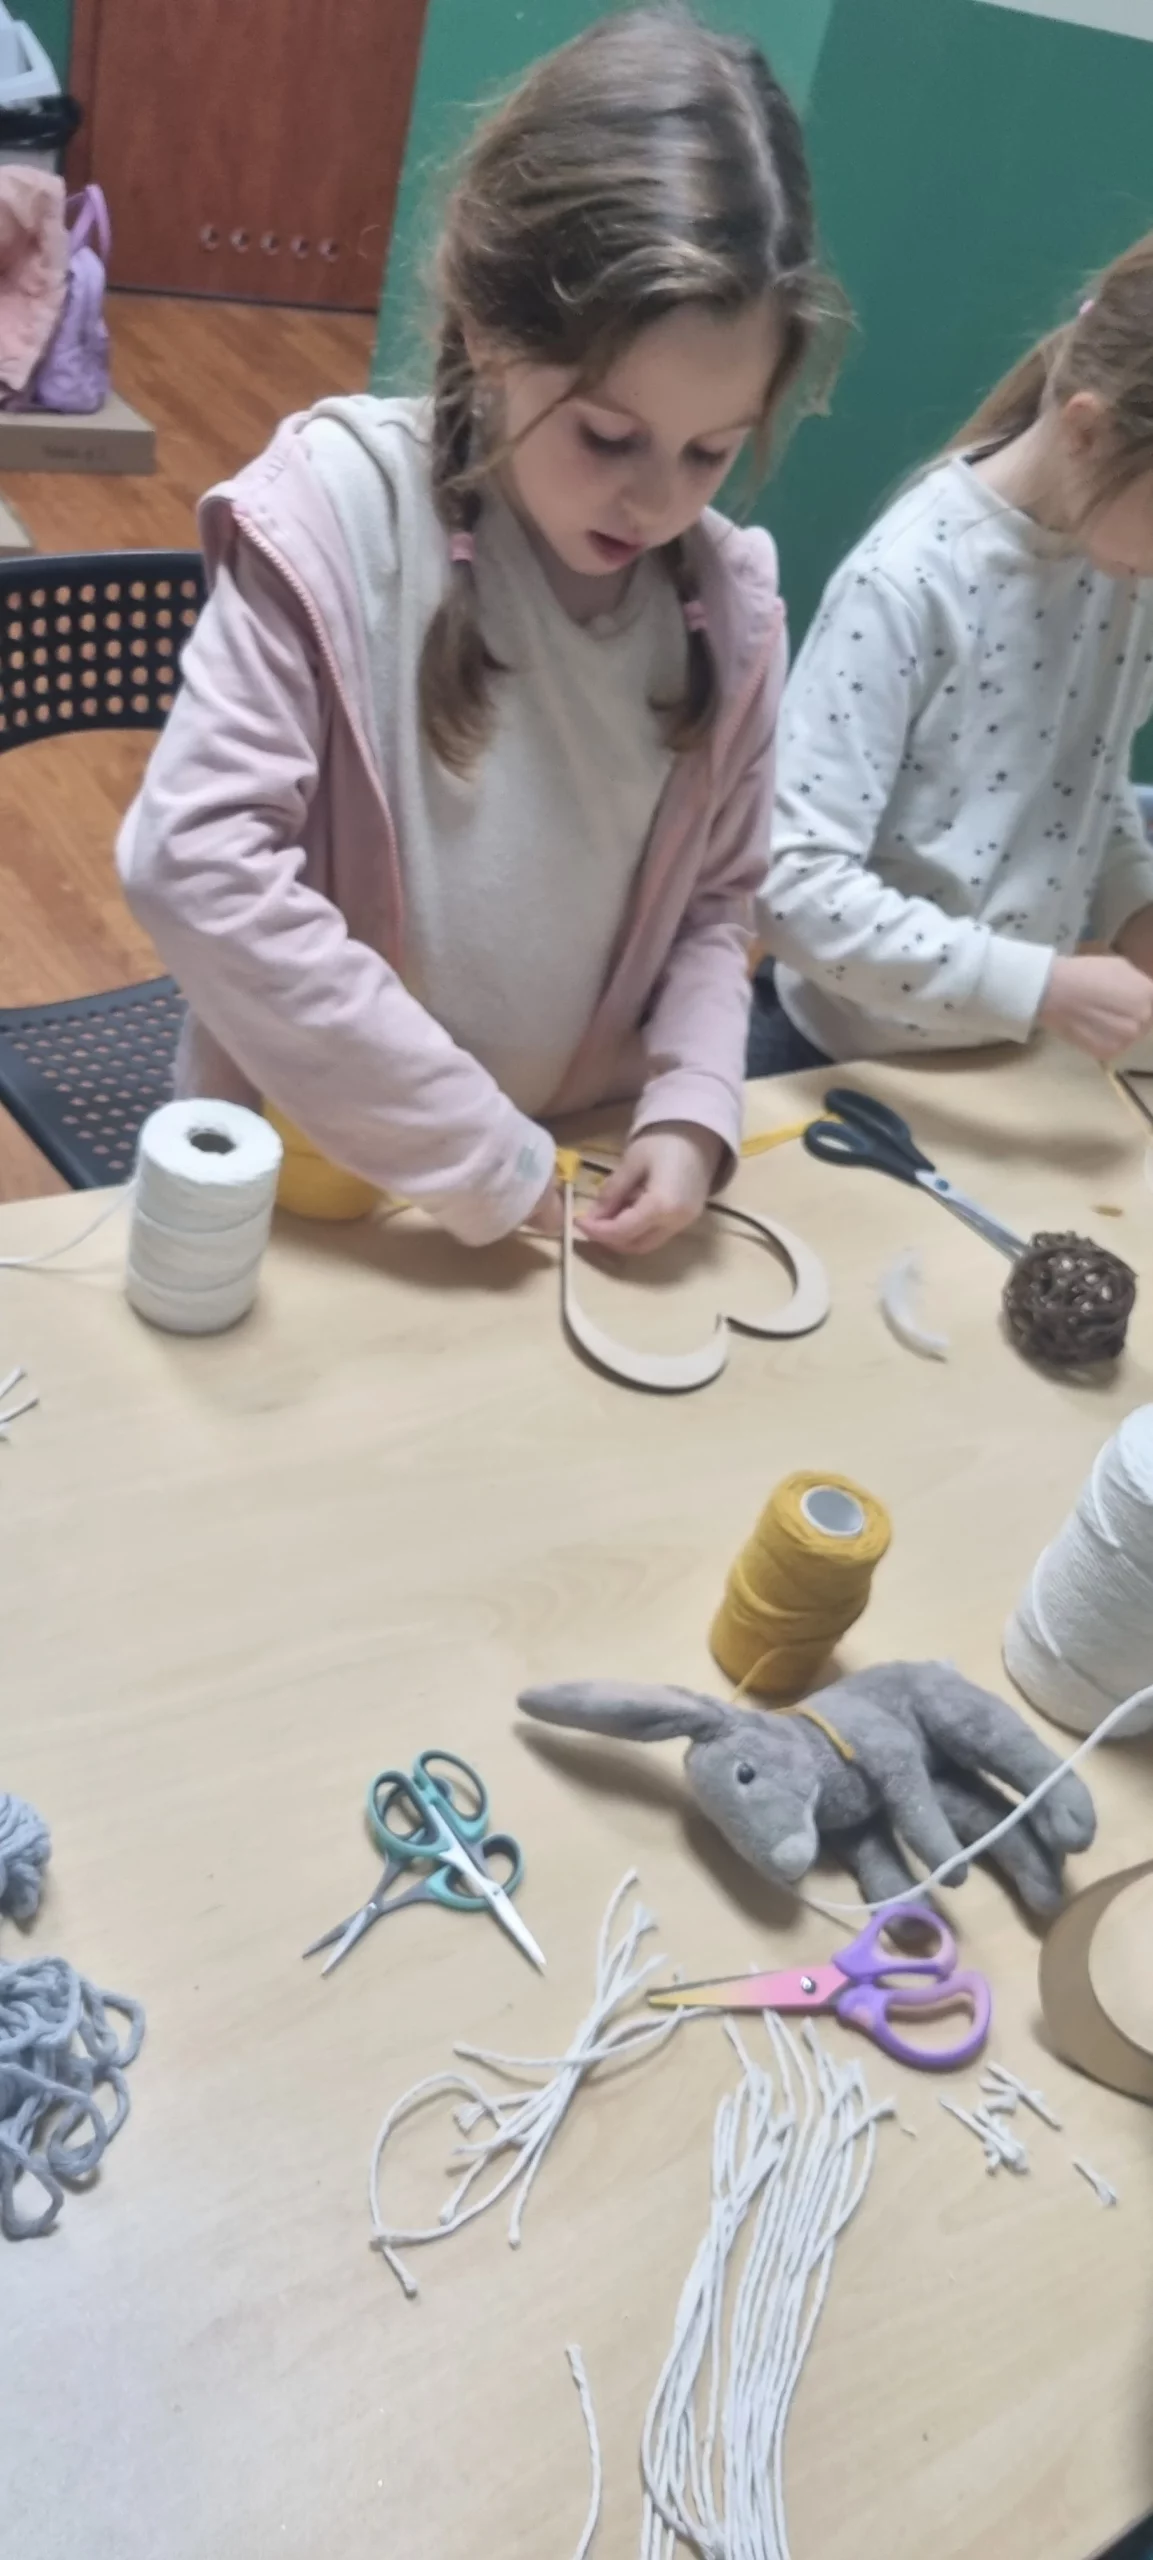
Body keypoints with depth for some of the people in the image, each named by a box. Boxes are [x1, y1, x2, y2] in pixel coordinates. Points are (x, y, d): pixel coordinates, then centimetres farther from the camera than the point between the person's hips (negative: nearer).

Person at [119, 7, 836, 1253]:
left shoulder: (726, 599, -5)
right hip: (313, 1178, -2)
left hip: (576, 1182, 3)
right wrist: (472, 1151, -22)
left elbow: (717, 896, 5)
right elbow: (195, 859, -24)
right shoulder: (337, 518, -17)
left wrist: (692, 1107, -13)